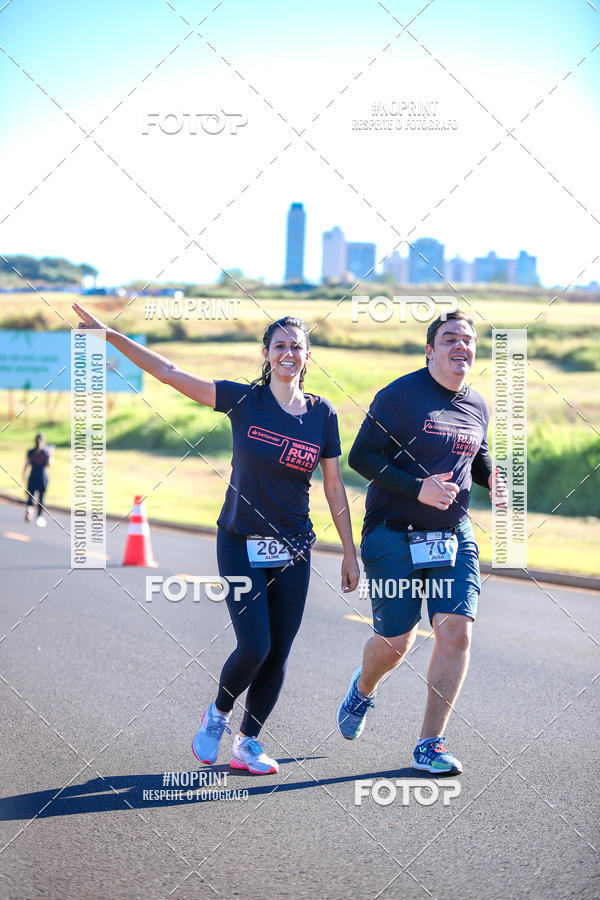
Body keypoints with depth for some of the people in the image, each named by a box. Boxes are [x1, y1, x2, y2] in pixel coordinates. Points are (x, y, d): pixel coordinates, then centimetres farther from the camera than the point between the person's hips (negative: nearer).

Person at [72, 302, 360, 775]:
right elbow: (169, 372, -8)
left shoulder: (323, 414, 1)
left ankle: (248, 742, 21)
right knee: (254, 646, -12)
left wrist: (350, 553, 6)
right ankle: (218, 714, 17)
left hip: (293, 551, 2)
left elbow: (334, 487, 6)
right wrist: (109, 335, -13)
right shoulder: (243, 400, -5)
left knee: (278, 654, 3)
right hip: (240, 545, -2)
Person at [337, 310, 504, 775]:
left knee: (456, 630, -11)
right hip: (395, 536, -4)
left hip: (455, 536, 4)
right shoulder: (400, 395, -10)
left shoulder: (477, 406, 9)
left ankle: (431, 743, -1)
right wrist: (418, 487, -22)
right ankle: (364, 687, 39)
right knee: (396, 642, 1)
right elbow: (361, 456, -12)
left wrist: (492, 477, 3)